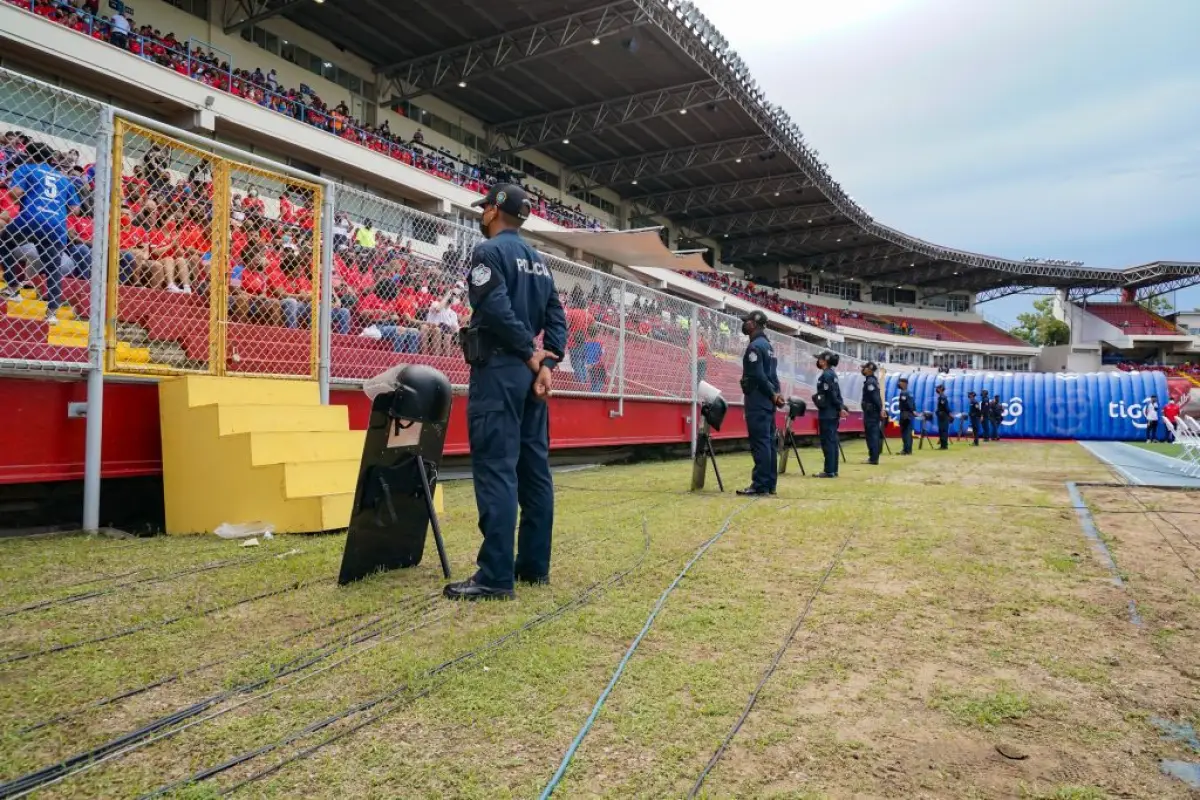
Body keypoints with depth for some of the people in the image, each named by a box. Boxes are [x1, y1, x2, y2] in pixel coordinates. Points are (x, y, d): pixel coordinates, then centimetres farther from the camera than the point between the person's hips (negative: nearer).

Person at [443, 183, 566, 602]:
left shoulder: (489, 252, -5)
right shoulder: (538, 261, 19)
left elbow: (498, 310, -19)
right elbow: (557, 318, 11)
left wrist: (531, 355, -10)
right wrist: (545, 363, 0)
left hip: (499, 371, -8)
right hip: (529, 373, 8)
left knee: (496, 470, -9)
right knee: (534, 468, 9)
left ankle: (495, 576, -9)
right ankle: (534, 565, 15)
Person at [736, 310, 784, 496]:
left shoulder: (754, 346, -13)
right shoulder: (768, 345, 18)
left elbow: (757, 376, -18)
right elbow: (771, 374, 15)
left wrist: (772, 395, -8)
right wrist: (776, 393, 5)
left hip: (757, 401, -10)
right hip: (767, 401, 10)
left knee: (759, 442, -10)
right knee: (768, 442, 10)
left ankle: (760, 485, -9)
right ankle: (769, 483, 14)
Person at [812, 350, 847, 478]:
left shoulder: (826, 375, -13)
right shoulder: (833, 374, 16)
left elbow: (831, 394, -14)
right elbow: (836, 394, 14)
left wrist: (840, 407, -7)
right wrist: (841, 407, 12)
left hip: (826, 413, -9)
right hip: (833, 413, 9)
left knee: (827, 442, -7)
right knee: (832, 441, 10)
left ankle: (829, 471, -7)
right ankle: (833, 470, 13)